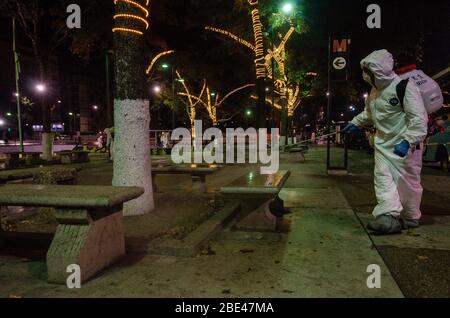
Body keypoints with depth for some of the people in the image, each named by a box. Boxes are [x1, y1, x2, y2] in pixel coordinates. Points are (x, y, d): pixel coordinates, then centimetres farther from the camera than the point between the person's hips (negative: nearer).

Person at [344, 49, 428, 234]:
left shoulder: (404, 86, -18)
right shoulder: (376, 89, 9)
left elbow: (418, 118, -23)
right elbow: (369, 113, 27)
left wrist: (408, 141, -31)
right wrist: (355, 123, 20)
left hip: (405, 144, -7)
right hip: (384, 143, 7)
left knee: (407, 182, 6)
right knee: (383, 178, -7)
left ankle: (411, 218, 24)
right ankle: (389, 217, -11)